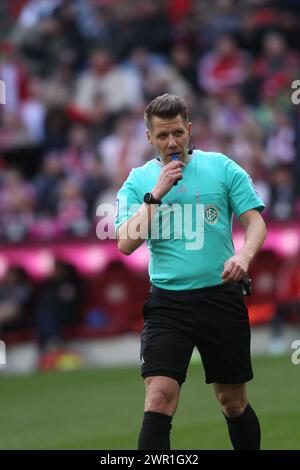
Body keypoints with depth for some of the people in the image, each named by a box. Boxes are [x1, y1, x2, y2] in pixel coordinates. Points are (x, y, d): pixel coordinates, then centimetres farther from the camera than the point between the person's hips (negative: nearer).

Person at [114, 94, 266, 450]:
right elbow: (126, 243, -4)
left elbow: (255, 222, 2)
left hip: (221, 297, 0)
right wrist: (156, 193, -12)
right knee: (158, 400, -15)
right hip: (167, 302, 0)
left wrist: (243, 254, -19)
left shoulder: (222, 167, 4)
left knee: (233, 401, 10)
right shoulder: (138, 181, 6)